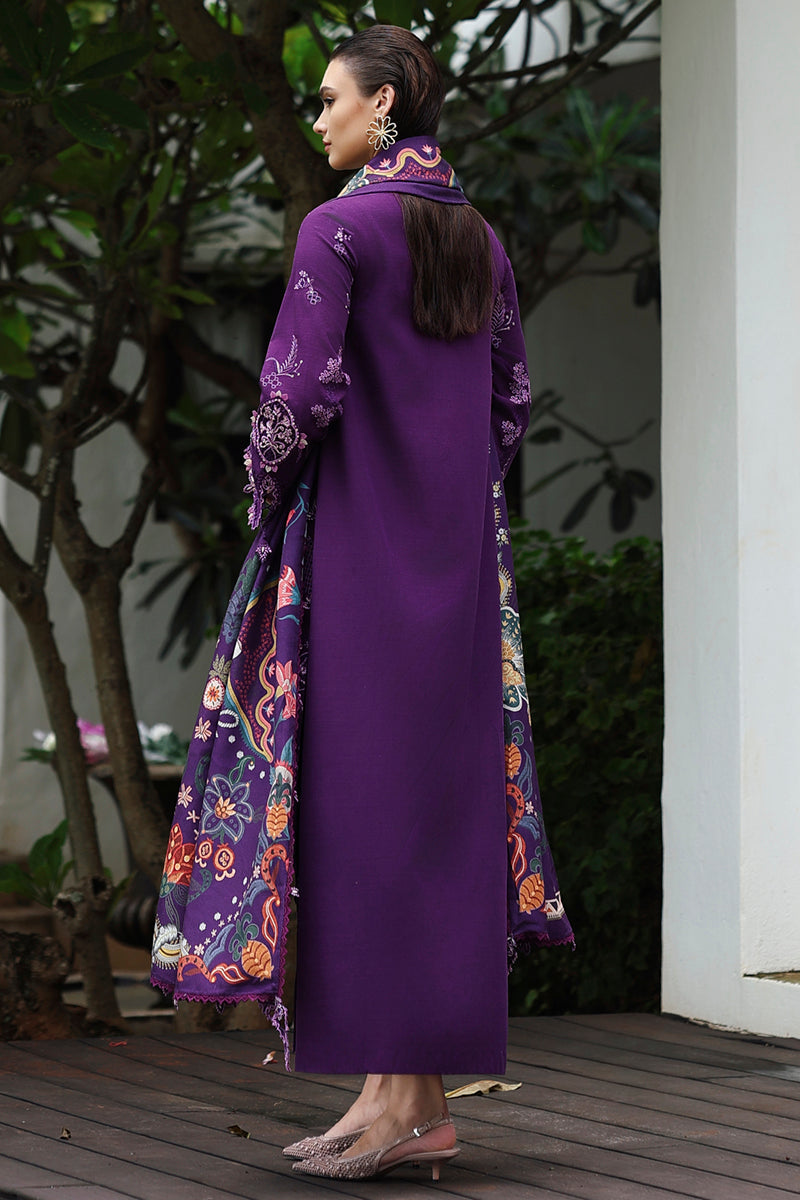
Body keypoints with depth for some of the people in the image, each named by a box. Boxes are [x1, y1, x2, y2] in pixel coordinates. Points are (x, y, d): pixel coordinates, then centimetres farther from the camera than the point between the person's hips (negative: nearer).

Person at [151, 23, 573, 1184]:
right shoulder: (479, 239, 11)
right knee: (445, 793, 7)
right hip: (460, 553, 7)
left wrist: (267, 491, -2)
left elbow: (300, 390, -18)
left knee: (366, 794, -5)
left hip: (357, 542, -7)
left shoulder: (340, 227, -11)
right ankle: (428, 1099, 10)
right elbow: (513, 400, 14)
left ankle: (391, 1095, -6)